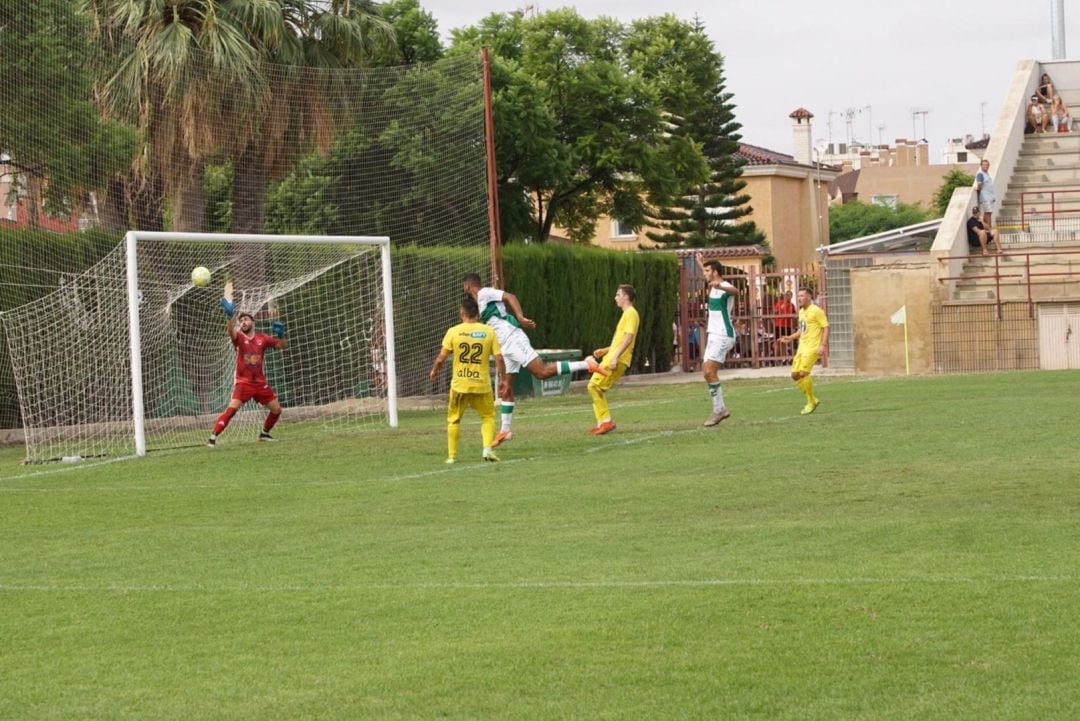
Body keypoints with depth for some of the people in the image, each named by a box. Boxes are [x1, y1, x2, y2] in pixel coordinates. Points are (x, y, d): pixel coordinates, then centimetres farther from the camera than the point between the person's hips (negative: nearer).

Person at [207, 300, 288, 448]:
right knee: (232, 409, -21)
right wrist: (229, 316, -46)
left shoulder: (262, 338, 5)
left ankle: (264, 433, 31)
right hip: (243, 382, -4)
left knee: (276, 409, 8)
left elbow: (283, 345, 6)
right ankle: (213, 437, -21)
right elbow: (230, 331, -27)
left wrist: (280, 335, -16)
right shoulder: (239, 337, -3)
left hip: (260, 382, 4)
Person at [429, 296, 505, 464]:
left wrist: (434, 371, 16)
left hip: (459, 384, 0)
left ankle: (452, 455, 14)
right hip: (482, 384, 0)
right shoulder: (489, 331, -2)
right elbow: (499, 358, -3)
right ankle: (488, 448, -3)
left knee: (454, 419, 15)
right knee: (488, 417, 17)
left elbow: (441, 358, -3)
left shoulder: (453, 331, -4)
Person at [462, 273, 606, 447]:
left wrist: (520, 318, -26)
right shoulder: (481, 301, 24)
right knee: (504, 388, 9)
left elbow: (509, 296, -16)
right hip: (506, 346, 10)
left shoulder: (484, 293, -3)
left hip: (512, 340, -10)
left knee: (542, 372, -20)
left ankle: (586, 364, -19)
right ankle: (505, 431, 13)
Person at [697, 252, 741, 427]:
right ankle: (721, 409, 14)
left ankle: (719, 410, -14)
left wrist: (719, 286, -64)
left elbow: (735, 291, -43)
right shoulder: (713, 286, 13)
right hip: (714, 334, 10)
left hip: (723, 335, -10)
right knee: (708, 372, 9)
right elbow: (708, 278, 41)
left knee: (709, 371, -17)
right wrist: (701, 262, 52)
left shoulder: (725, 287, -16)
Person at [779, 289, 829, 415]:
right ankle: (812, 399, 16)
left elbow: (825, 328, -12)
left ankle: (811, 402, -3)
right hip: (801, 348, 9)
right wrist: (791, 338, 11)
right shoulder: (801, 312, 17)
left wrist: (823, 345, -21)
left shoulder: (816, 311, -9)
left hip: (812, 348, -9)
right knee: (795, 375, 3)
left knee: (803, 373, -17)